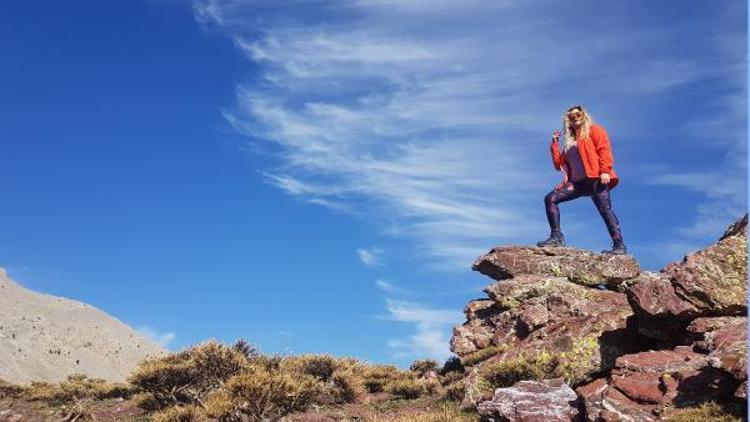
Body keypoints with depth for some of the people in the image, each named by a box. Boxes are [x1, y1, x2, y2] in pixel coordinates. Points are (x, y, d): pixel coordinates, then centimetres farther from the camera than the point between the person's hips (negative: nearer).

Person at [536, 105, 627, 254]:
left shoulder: (594, 130, 10)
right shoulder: (570, 141, 27)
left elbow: (604, 149, -5)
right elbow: (559, 164, 24)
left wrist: (605, 171, -20)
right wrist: (554, 144, 20)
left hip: (595, 178, -6)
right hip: (576, 181, 7)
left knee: (605, 209, -16)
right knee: (550, 199, -7)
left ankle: (619, 246, -14)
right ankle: (557, 237, -10)